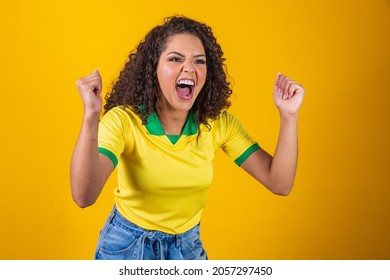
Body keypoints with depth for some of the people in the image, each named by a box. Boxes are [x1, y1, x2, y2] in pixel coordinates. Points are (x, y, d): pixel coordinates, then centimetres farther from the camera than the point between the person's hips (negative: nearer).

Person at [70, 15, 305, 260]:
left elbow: (279, 183, -15)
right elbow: (84, 196, -36)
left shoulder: (219, 123, -12)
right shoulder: (123, 120, -22)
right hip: (127, 246, -3)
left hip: (188, 246, 3)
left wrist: (288, 115, -25)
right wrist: (91, 116, -46)